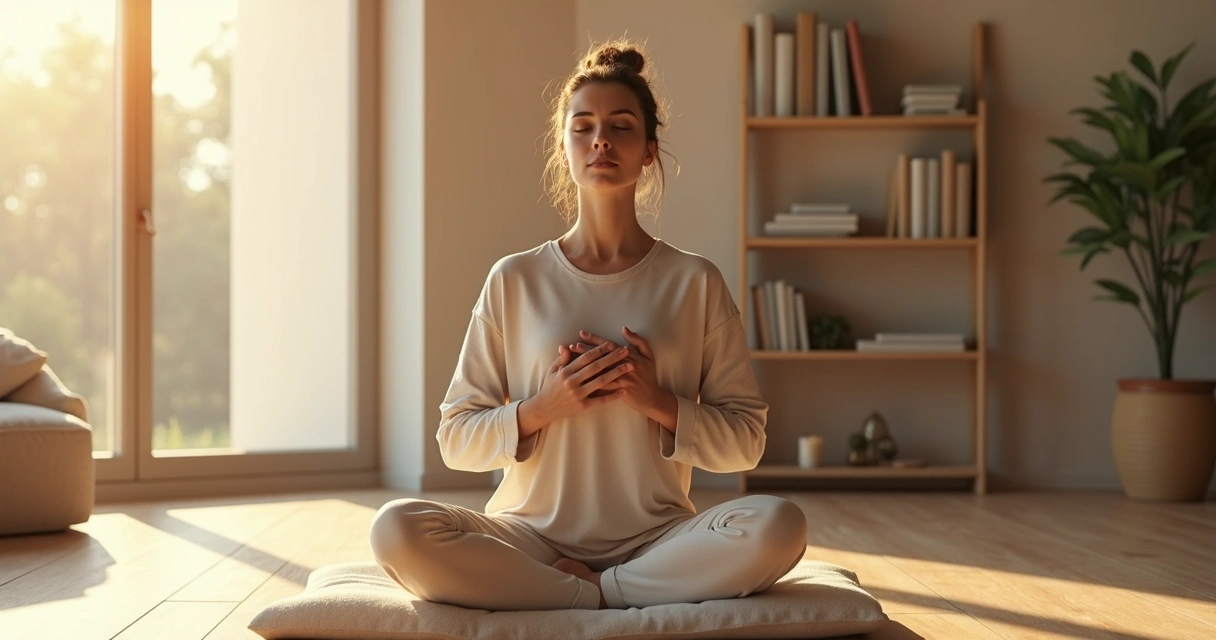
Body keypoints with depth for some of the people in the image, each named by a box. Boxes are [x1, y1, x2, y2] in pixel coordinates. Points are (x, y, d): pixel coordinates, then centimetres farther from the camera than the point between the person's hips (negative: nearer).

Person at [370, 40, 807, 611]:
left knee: (778, 526, -31)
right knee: (397, 529, -29)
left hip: (654, 538, 0)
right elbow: (456, 440, 6)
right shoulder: (514, 280, 6)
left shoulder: (694, 281, 5)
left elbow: (745, 441, 6)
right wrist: (540, 409, -11)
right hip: (532, 536, 0)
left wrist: (660, 402, -11)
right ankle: (608, 599, -18)